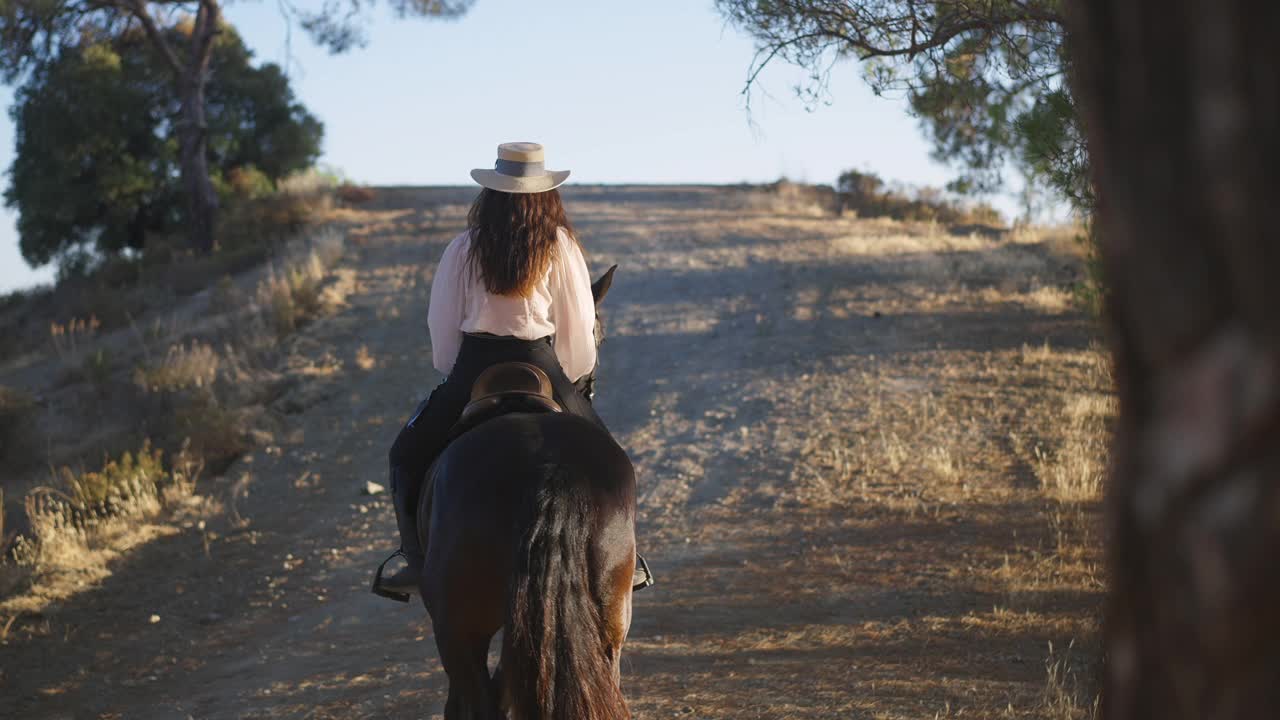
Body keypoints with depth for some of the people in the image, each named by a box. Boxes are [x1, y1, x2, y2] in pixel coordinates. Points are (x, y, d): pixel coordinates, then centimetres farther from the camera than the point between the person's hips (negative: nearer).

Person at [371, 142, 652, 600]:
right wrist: (576, 379, 18)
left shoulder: (464, 249, 1)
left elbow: (442, 326, 5)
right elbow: (580, 325, 3)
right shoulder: (560, 247, 0)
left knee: (409, 454, 18)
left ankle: (418, 559, 7)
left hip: (473, 372, 0)